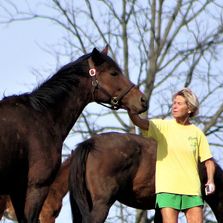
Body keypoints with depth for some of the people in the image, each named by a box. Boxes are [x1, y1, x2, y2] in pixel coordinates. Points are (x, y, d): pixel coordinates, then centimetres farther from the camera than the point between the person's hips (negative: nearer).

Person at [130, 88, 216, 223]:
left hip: (192, 189, 2)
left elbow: (208, 160, 12)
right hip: (167, 187, -2)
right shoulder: (163, 126, 3)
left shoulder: (197, 133, 7)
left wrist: (210, 180, -3)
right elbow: (140, 123, -12)